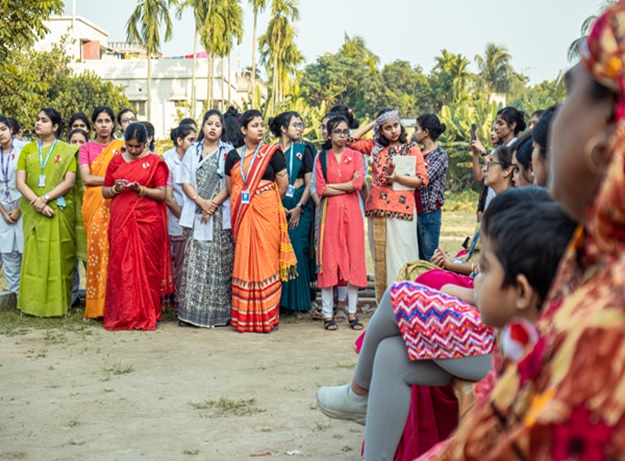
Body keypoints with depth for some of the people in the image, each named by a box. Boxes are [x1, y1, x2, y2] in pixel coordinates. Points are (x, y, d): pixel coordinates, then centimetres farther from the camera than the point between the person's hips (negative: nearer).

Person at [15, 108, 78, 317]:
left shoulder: (67, 151, 4)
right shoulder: (27, 150, 11)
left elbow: (69, 182, -6)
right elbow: (20, 182, 2)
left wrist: (45, 198, -16)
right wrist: (36, 202, -13)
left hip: (60, 211, -2)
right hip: (33, 211, 2)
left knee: (58, 256, -1)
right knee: (34, 256, 2)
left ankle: (58, 302, 5)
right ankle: (34, 303, 7)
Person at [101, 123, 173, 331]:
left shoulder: (154, 162, 4)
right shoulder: (116, 161, 13)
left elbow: (162, 194, -2)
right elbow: (105, 191, 15)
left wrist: (140, 189, -16)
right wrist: (116, 188, -6)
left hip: (147, 221, -3)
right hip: (121, 220, 3)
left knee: (145, 267, -2)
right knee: (120, 266, -1)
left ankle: (146, 316, 6)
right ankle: (121, 315, 7)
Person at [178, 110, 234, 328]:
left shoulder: (228, 152, 7)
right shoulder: (192, 152, 14)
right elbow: (185, 182, 6)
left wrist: (213, 203, -11)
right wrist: (200, 201, -9)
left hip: (220, 215, -2)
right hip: (195, 215, 2)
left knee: (219, 263, -2)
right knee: (194, 261, -1)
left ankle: (219, 312, 3)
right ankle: (190, 311, 2)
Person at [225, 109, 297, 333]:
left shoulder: (272, 153, 1)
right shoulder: (233, 156, 10)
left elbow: (283, 183, 1)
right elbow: (230, 187, 15)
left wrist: (269, 203, 8)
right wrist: (243, 204, 11)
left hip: (266, 214, -3)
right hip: (242, 215, 3)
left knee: (265, 260, -2)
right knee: (243, 261, 3)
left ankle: (265, 317, 5)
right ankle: (244, 317, 9)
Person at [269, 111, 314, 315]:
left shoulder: (303, 150, 6)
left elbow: (309, 183, 3)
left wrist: (299, 208, -6)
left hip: (299, 206, 0)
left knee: (297, 249, -4)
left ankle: (297, 300, 5)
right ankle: (279, 300, 6)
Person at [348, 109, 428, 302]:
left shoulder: (411, 149, 5)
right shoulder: (376, 147, 16)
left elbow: (422, 180, -2)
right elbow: (351, 140, 11)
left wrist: (397, 177, -15)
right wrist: (373, 123, 15)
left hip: (401, 209, -4)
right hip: (377, 210, 4)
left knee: (400, 258, -6)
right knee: (380, 258, 5)